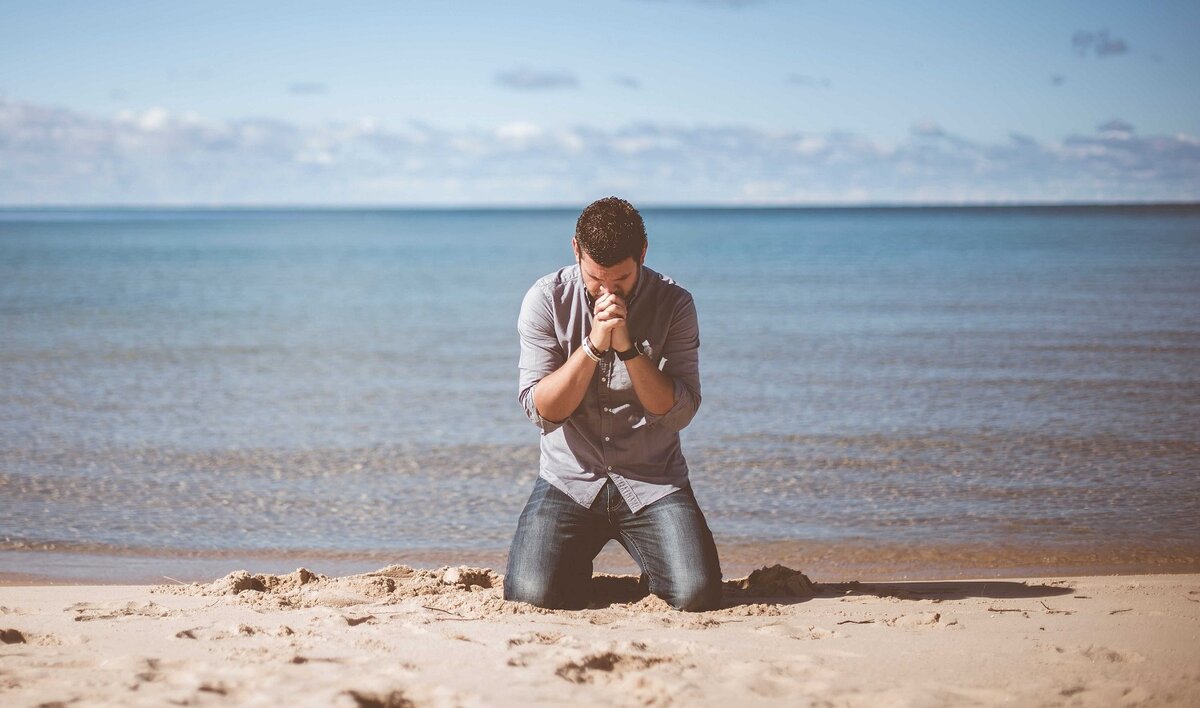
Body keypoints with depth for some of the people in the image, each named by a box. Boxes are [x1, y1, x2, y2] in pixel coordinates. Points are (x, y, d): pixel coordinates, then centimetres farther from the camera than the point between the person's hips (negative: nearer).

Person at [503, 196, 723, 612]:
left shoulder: (674, 304, -5)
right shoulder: (546, 301, -5)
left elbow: (678, 412, -11)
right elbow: (542, 410, -10)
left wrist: (628, 347, -22)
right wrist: (593, 345, -22)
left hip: (652, 481, 0)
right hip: (569, 480, 0)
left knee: (697, 596, -22)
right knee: (531, 595, -22)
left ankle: (653, 573, 17)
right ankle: (579, 568, 16)